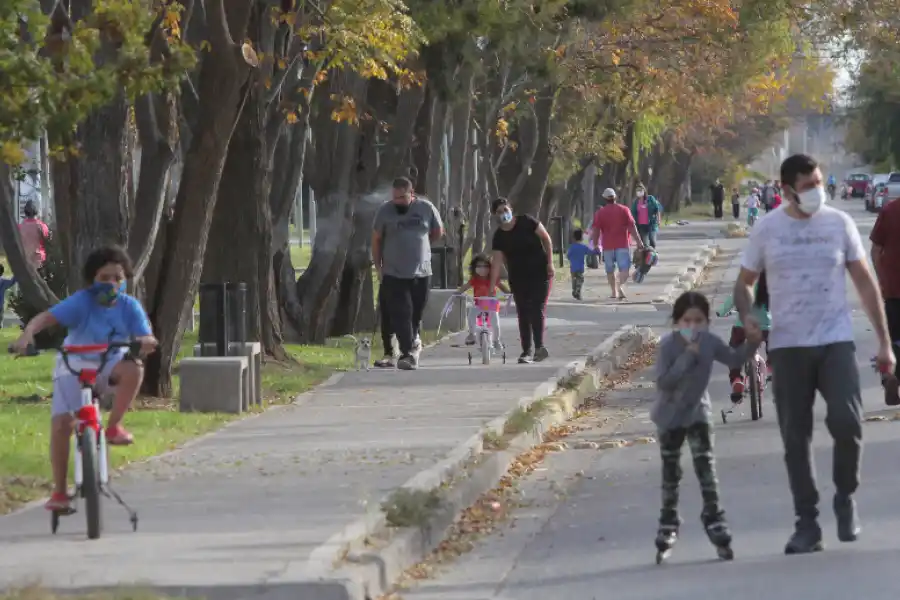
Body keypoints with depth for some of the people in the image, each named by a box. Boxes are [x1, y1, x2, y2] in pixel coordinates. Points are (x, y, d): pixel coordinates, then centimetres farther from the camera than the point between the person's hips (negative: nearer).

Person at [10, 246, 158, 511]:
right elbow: (46, 317, -28)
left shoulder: (129, 306, -8)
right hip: (74, 366, -2)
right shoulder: (82, 301, -17)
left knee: (133, 368, -33)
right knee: (61, 424, -19)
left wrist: (145, 342, -40)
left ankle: (113, 427, -15)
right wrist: (27, 334, -48)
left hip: (109, 365, 2)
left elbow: (147, 339, -15)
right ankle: (59, 491, -6)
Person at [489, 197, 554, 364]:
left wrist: (550, 262, -9)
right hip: (518, 277, 4)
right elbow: (497, 262, -7)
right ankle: (527, 350, 8)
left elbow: (546, 238, -3)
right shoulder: (499, 236, -3)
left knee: (537, 310, -11)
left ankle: (539, 346, -10)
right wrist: (492, 287, -14)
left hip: (539, 273, -4)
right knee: (523, 313, 3)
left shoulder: (526, 222, -10)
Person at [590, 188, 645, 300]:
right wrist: (639, 241, -3)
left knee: (610, 270, 15)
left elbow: (596, 231, -1)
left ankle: (614, 291, 18)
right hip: (623, 244, -1)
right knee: (624, 268, -4)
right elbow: (632, 227, -5)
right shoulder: (624, 210, -1)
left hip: (608, 245, 1)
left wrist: (596, 245, 7)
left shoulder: (600, 213, 1)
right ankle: (620, 286, -29)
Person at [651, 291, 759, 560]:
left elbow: (734, 359, 3)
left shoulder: (710, 342, -11)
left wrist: (752, 343, -13)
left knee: (705, 462, -9)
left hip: (698, 411, 2)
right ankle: (668, 523, 21)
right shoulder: (668, 345, -23)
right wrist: (687, 356, -33)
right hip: (670, 416, -2)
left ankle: (713, 516, -2)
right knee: (671, 471, 8)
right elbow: (663, 381, -30)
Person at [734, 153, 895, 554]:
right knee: (796, 438, 3)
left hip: (836, 342, -1)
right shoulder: (767, 230, 1)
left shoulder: (839, 223, 2)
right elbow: (744, 282, 10)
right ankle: (807, 524, 12)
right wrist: (746, 315, -12)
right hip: (788, 346, 1)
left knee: (847, 423, -16)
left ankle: (845, 498, 9)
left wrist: (884, 341, 3)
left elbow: (865, 283, 7)